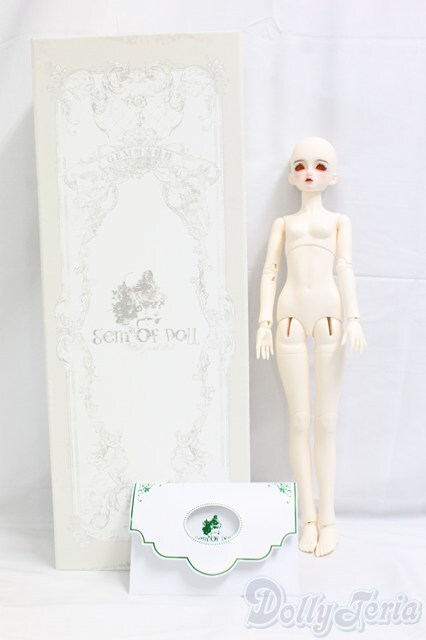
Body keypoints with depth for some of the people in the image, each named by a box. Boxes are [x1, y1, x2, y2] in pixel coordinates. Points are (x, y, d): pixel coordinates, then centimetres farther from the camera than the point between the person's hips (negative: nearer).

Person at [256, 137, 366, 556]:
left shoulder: (339, 221, 15)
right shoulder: (283, 223, 18)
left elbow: (346, 269, 1)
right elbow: (269, 273, 9)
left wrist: (353, 318, -13)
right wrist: (264, 323, -2)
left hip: (328, 314, -1)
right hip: (291, 316, 1)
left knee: (326, 420, 0)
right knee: (299, 419, 1)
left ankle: (327, 517, 11)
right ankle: (308, 517, 11)